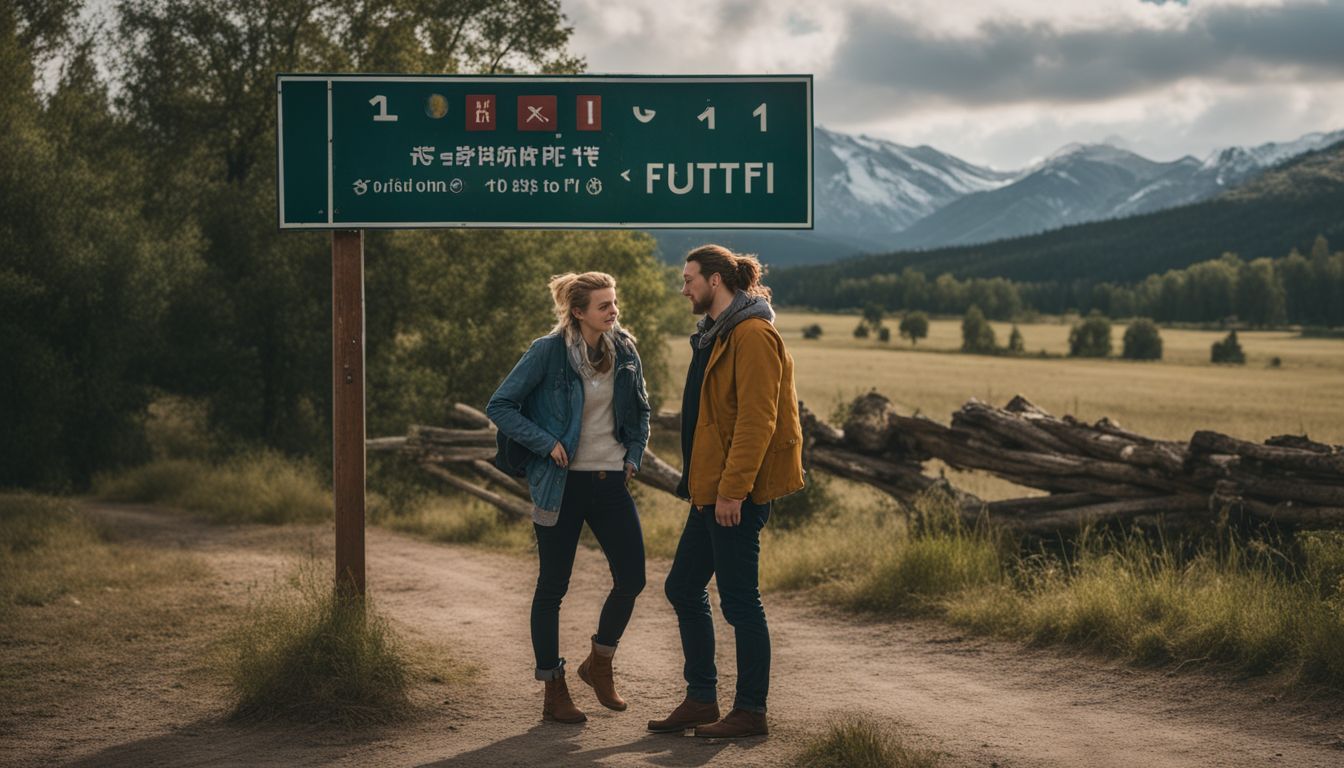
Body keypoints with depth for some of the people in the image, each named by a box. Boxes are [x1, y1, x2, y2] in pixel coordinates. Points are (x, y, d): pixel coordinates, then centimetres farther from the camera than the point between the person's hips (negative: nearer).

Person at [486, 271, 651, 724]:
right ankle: (554, 692, 13)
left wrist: (634, 455, 7)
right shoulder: (549, 352, -11)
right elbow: (500, 407, -9)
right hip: (562, 484, -5)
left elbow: (641, 411, 20)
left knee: (631, 578, 0)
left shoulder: (624, 351, 5)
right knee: (553, 586, 3)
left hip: (610, 481, 5)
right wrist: (547, 444, -15)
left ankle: (599, 664, 24)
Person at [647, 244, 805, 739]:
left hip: (738, 491, -11)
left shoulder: (752, 336, -15)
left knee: (739, 599, -3)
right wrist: (701, 484, 18)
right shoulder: (717, 335, 18)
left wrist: (733, 489, -24)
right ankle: (701, 701, 22)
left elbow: (757, 421, -21)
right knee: (683, 589, 13)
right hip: (711, 489, 11)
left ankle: (750, 712, 7)